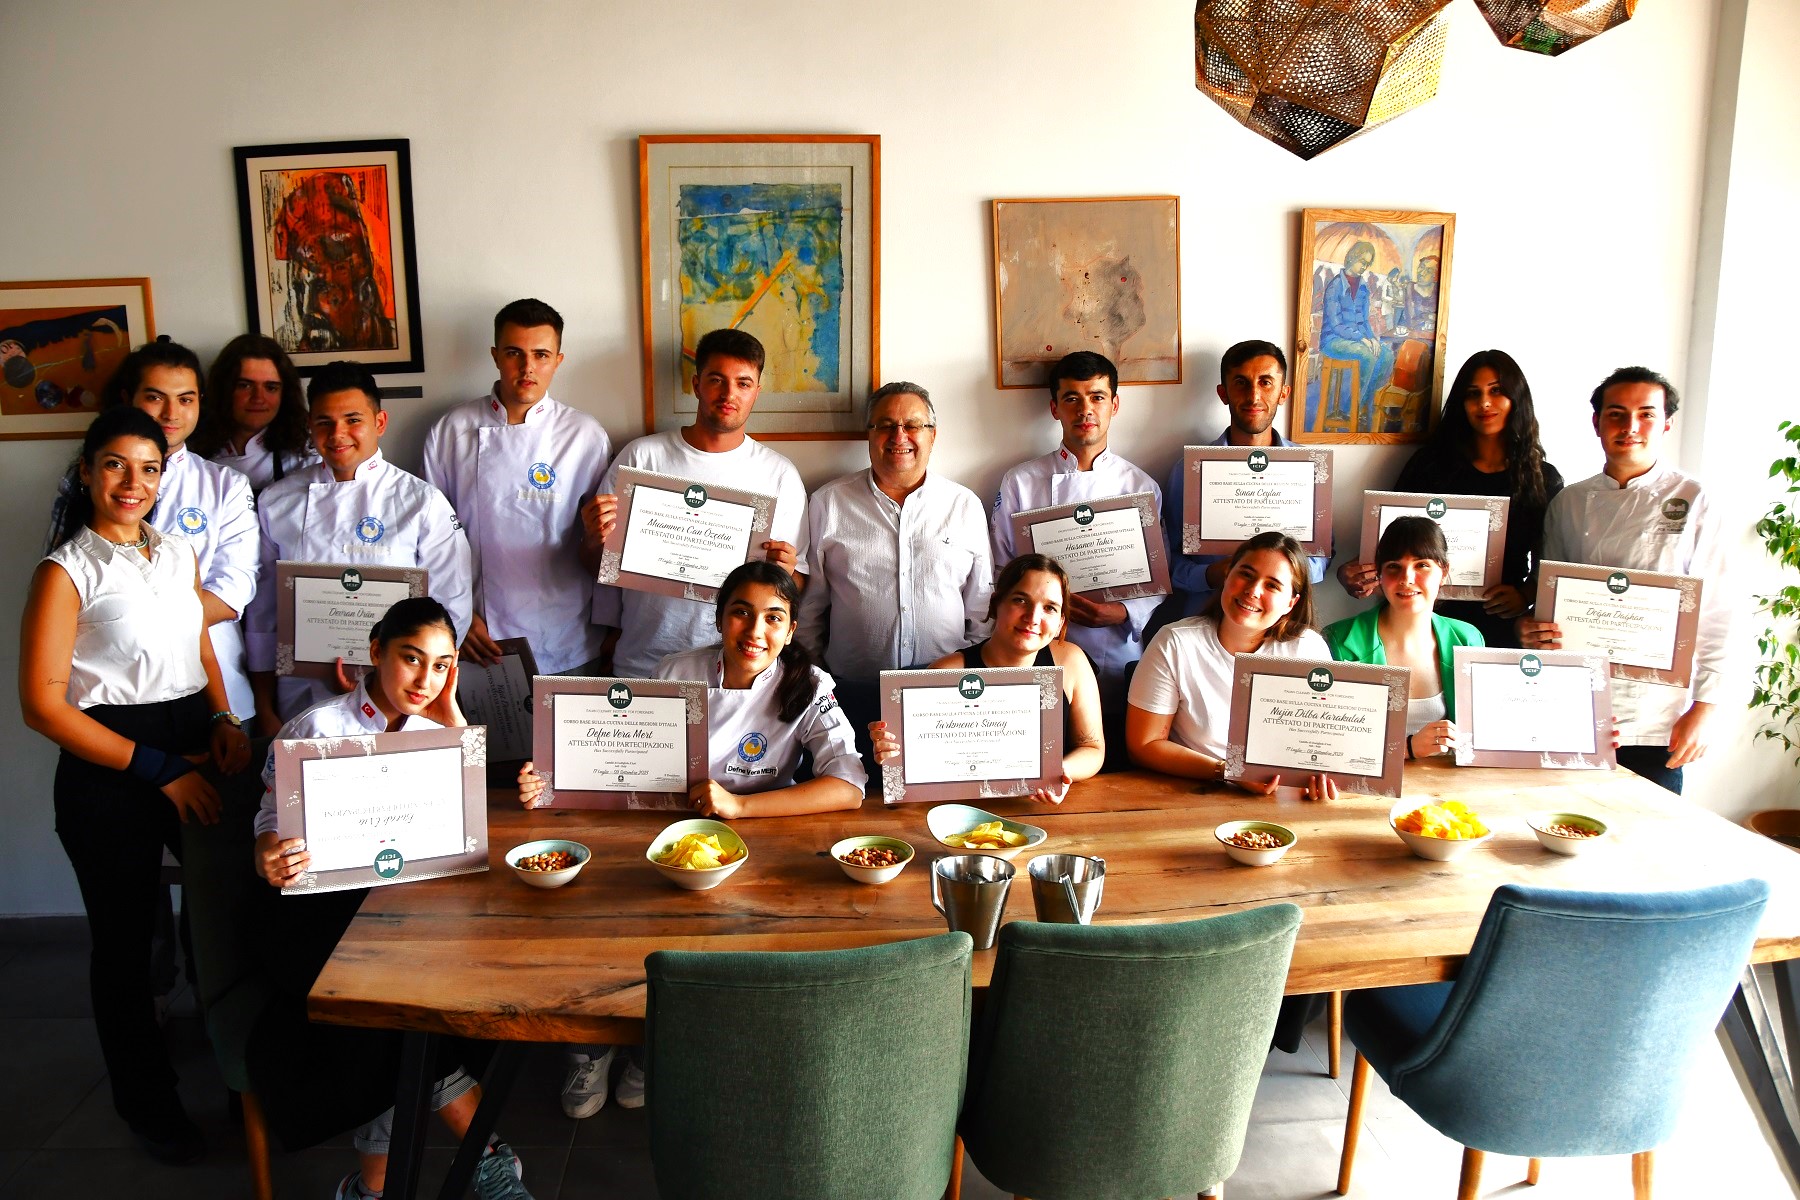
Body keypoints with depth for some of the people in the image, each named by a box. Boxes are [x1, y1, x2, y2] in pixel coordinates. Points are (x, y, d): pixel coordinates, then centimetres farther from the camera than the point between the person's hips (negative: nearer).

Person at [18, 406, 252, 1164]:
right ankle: (147, 1102, 31)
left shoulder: (179, 554, 8)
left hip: (194, 748, 5)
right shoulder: (66, 573, -9)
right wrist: (157, 770, -16)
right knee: (124, 940, 10)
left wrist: (223, 720, 0)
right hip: (107, 771, -5)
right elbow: (41, 702, -13)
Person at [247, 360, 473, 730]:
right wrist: (265, 712, 12)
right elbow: (262, 615, 12)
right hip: (300, 704, 2)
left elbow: (450, 613, -2)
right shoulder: (277, 502, 7)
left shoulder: (423, 502, -2)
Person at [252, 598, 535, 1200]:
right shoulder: (317, 730, -8)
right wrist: (269, 863, -34)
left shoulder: (430, 727, 8)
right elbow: (269, 835, -8)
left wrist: (452, 717, -7)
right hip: (321, 918, -5)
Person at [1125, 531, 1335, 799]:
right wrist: (1226, 771, -18)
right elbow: (1143, 745, -7)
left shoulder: (1308, 648, -4)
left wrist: (1320, 771, -16)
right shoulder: (1175, 645, -10)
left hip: (1283, 799, 0)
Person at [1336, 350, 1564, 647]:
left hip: (1503, 626, 1)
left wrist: (1524, 595, -12)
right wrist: (1358, 575, -16)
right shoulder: (1430, 464, 6)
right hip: (1432, 619, 0)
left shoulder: (1544, 479, 8)